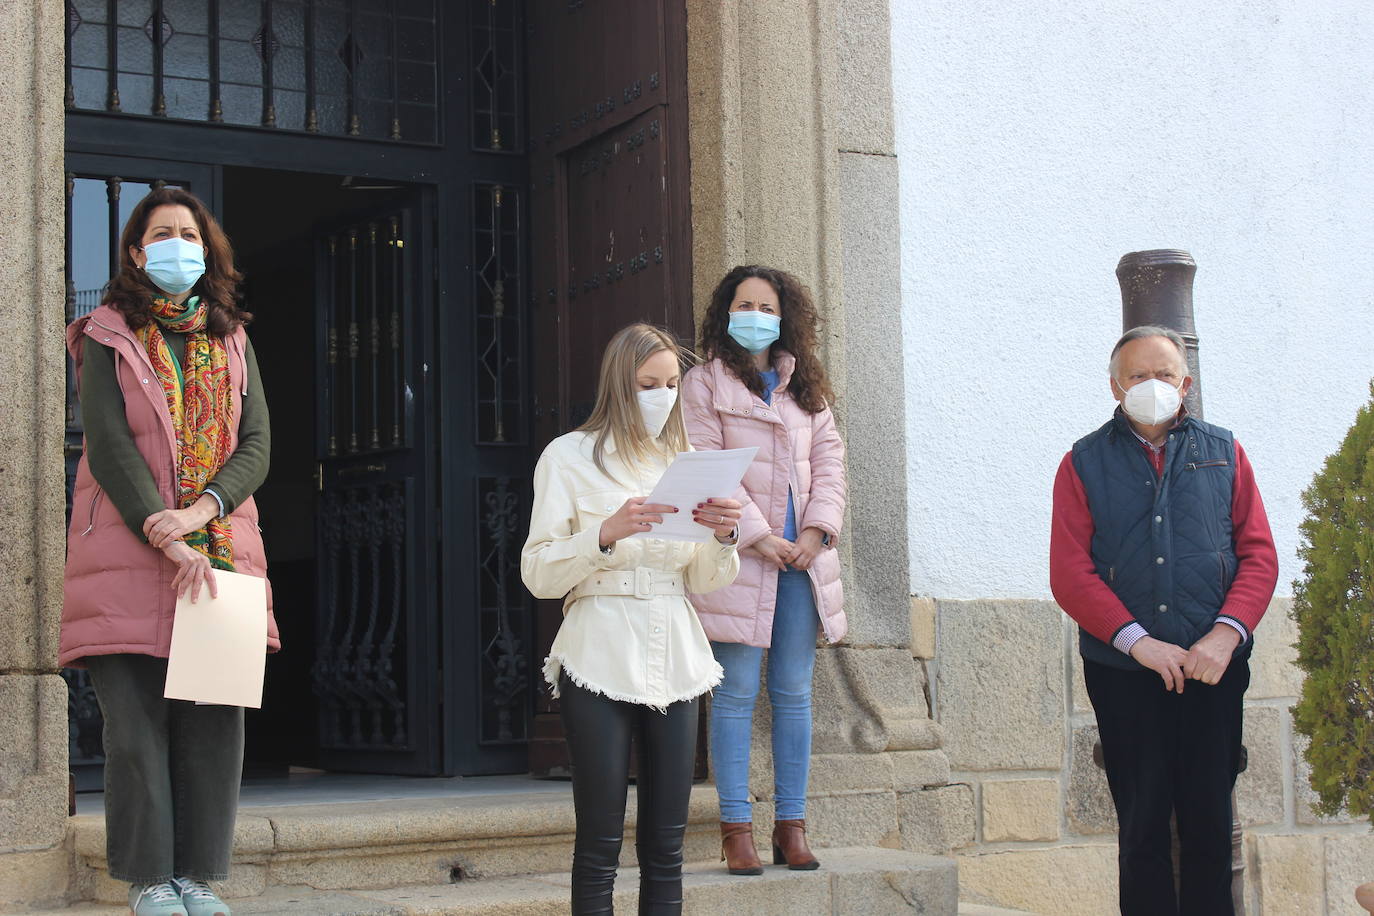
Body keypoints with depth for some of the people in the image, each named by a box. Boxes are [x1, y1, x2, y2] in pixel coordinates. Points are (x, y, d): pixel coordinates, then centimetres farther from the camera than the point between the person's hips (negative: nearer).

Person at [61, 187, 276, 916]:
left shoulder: (232, 341, 16)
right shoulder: (109, 337, 5)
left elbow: (257, 444, 6)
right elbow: (108, 446, -6)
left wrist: (200, 511, -12)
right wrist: (167, 541, -16)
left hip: (219, 551, 3)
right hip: (127, 552, -3)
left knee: (214, 719, -1)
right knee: (136, 720, -5)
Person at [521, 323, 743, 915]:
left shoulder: (681, 462, 15)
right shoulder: (570, 457, 2)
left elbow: (702, 581, 15)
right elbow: (539, 575, -5)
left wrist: (723, 538, -5)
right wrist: (607, 533, -20)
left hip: (676, 661, 4)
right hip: (601, 661, -4)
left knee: (666, 845, 3)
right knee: (599, 846, -5)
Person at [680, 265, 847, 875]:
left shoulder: (806, 386, 18)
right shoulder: (706, 383, 4)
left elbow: (829, 459, 12)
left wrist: (819, 530, -4)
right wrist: (758, 537, -12)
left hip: (802, 556, 4)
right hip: (740, 556, -4)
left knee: (794, 693, 5)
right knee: (737, 694, -5)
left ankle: (791, 825, 10)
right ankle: (736, 827, -1)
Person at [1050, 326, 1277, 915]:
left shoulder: (1223, 453, 11)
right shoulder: (1084, 463, 6)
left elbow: (1259, 554, 5)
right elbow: (1069, 574, -3)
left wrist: (1226, 633, -10)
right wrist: (1138, 641, -14)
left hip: (1213, 668, 1)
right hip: (1123, 672, -1)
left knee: (1210, 821, 4)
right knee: (1142, 823, 3)